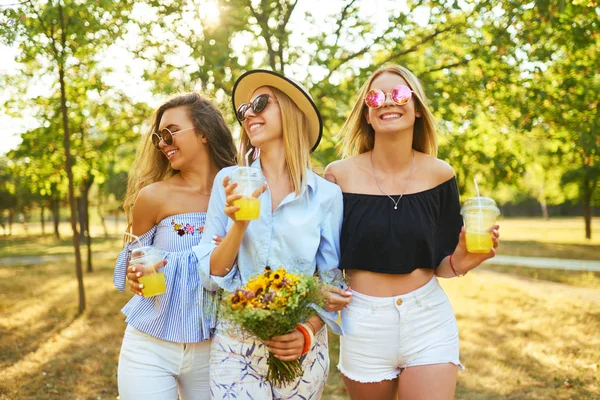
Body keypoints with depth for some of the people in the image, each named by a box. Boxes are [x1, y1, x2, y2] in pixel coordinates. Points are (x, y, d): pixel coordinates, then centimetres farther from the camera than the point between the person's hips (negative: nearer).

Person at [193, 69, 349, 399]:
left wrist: (309, 331, -13)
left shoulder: (326, 195, -4)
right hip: (236, 343, 0)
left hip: (301, 349, 0)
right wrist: (238, 225, -17)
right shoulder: (229, 181, -2)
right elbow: (210, 275, -2)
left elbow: (333, 282, 2)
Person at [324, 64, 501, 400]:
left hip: (429, 320, 1)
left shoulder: (439, 174, -3)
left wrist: (461, 262, -18)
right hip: (363, 323, 0)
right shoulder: (340, 175, -8)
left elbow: (440, 264, 2)